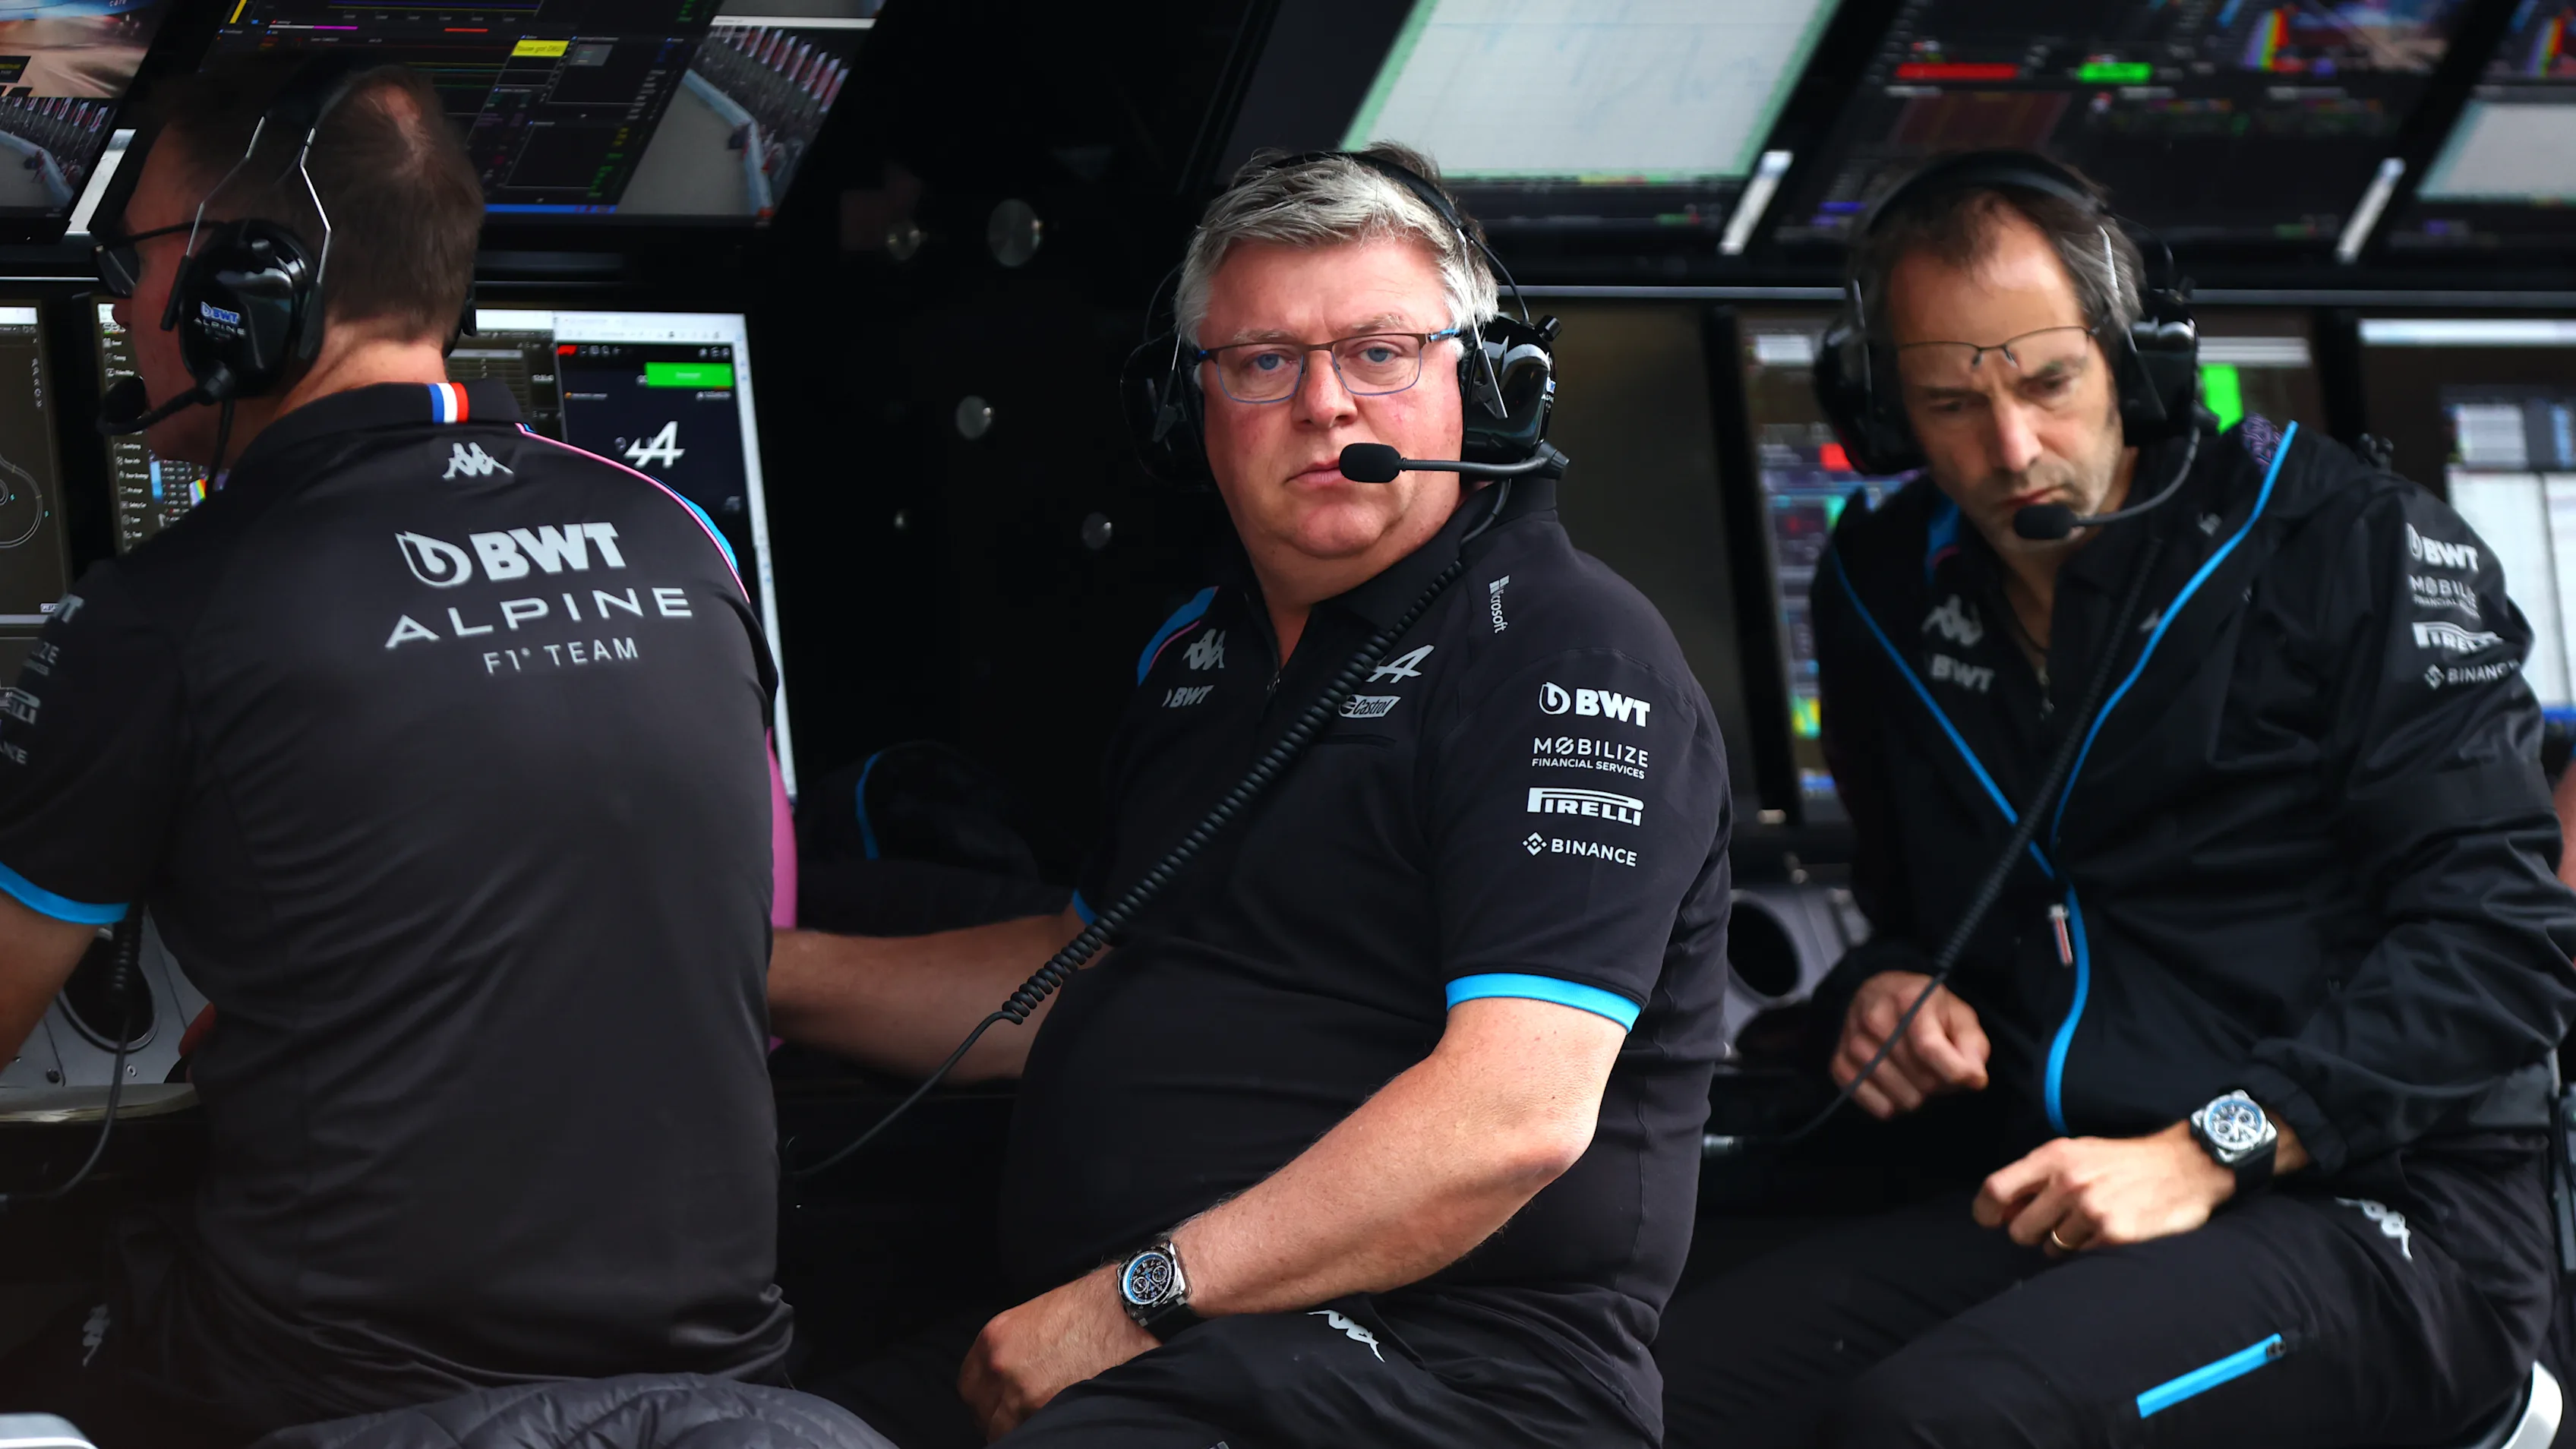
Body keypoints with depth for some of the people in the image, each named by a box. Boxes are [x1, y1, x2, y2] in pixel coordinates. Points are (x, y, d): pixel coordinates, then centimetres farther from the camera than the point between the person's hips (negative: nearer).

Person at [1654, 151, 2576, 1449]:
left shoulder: (2351, 548, -2)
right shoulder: (1883, 592, 16)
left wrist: (2208, 1152, -17)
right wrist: (1882, 988, 8)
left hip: (2379, 1224, -5)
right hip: (2031, 1219, 5)